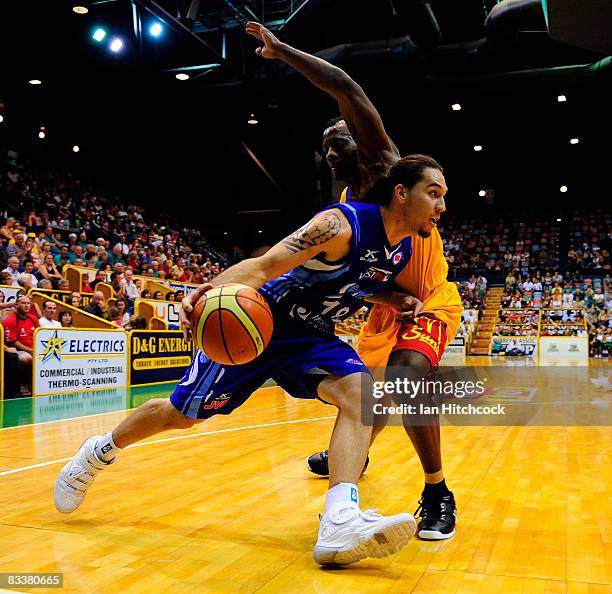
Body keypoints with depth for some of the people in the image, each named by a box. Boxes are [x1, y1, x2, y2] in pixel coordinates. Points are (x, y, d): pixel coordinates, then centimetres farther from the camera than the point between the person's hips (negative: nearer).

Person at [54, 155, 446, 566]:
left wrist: (398, 300, -1)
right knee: (183, 413, 7)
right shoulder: (340, 225, -27)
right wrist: (215, 289, -54)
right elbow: (262, 266, -35)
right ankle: (99, 452, 35)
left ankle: (340, 522, -32)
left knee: (360, 390, -23)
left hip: (311, 337, 6)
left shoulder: (403, 249, -1)